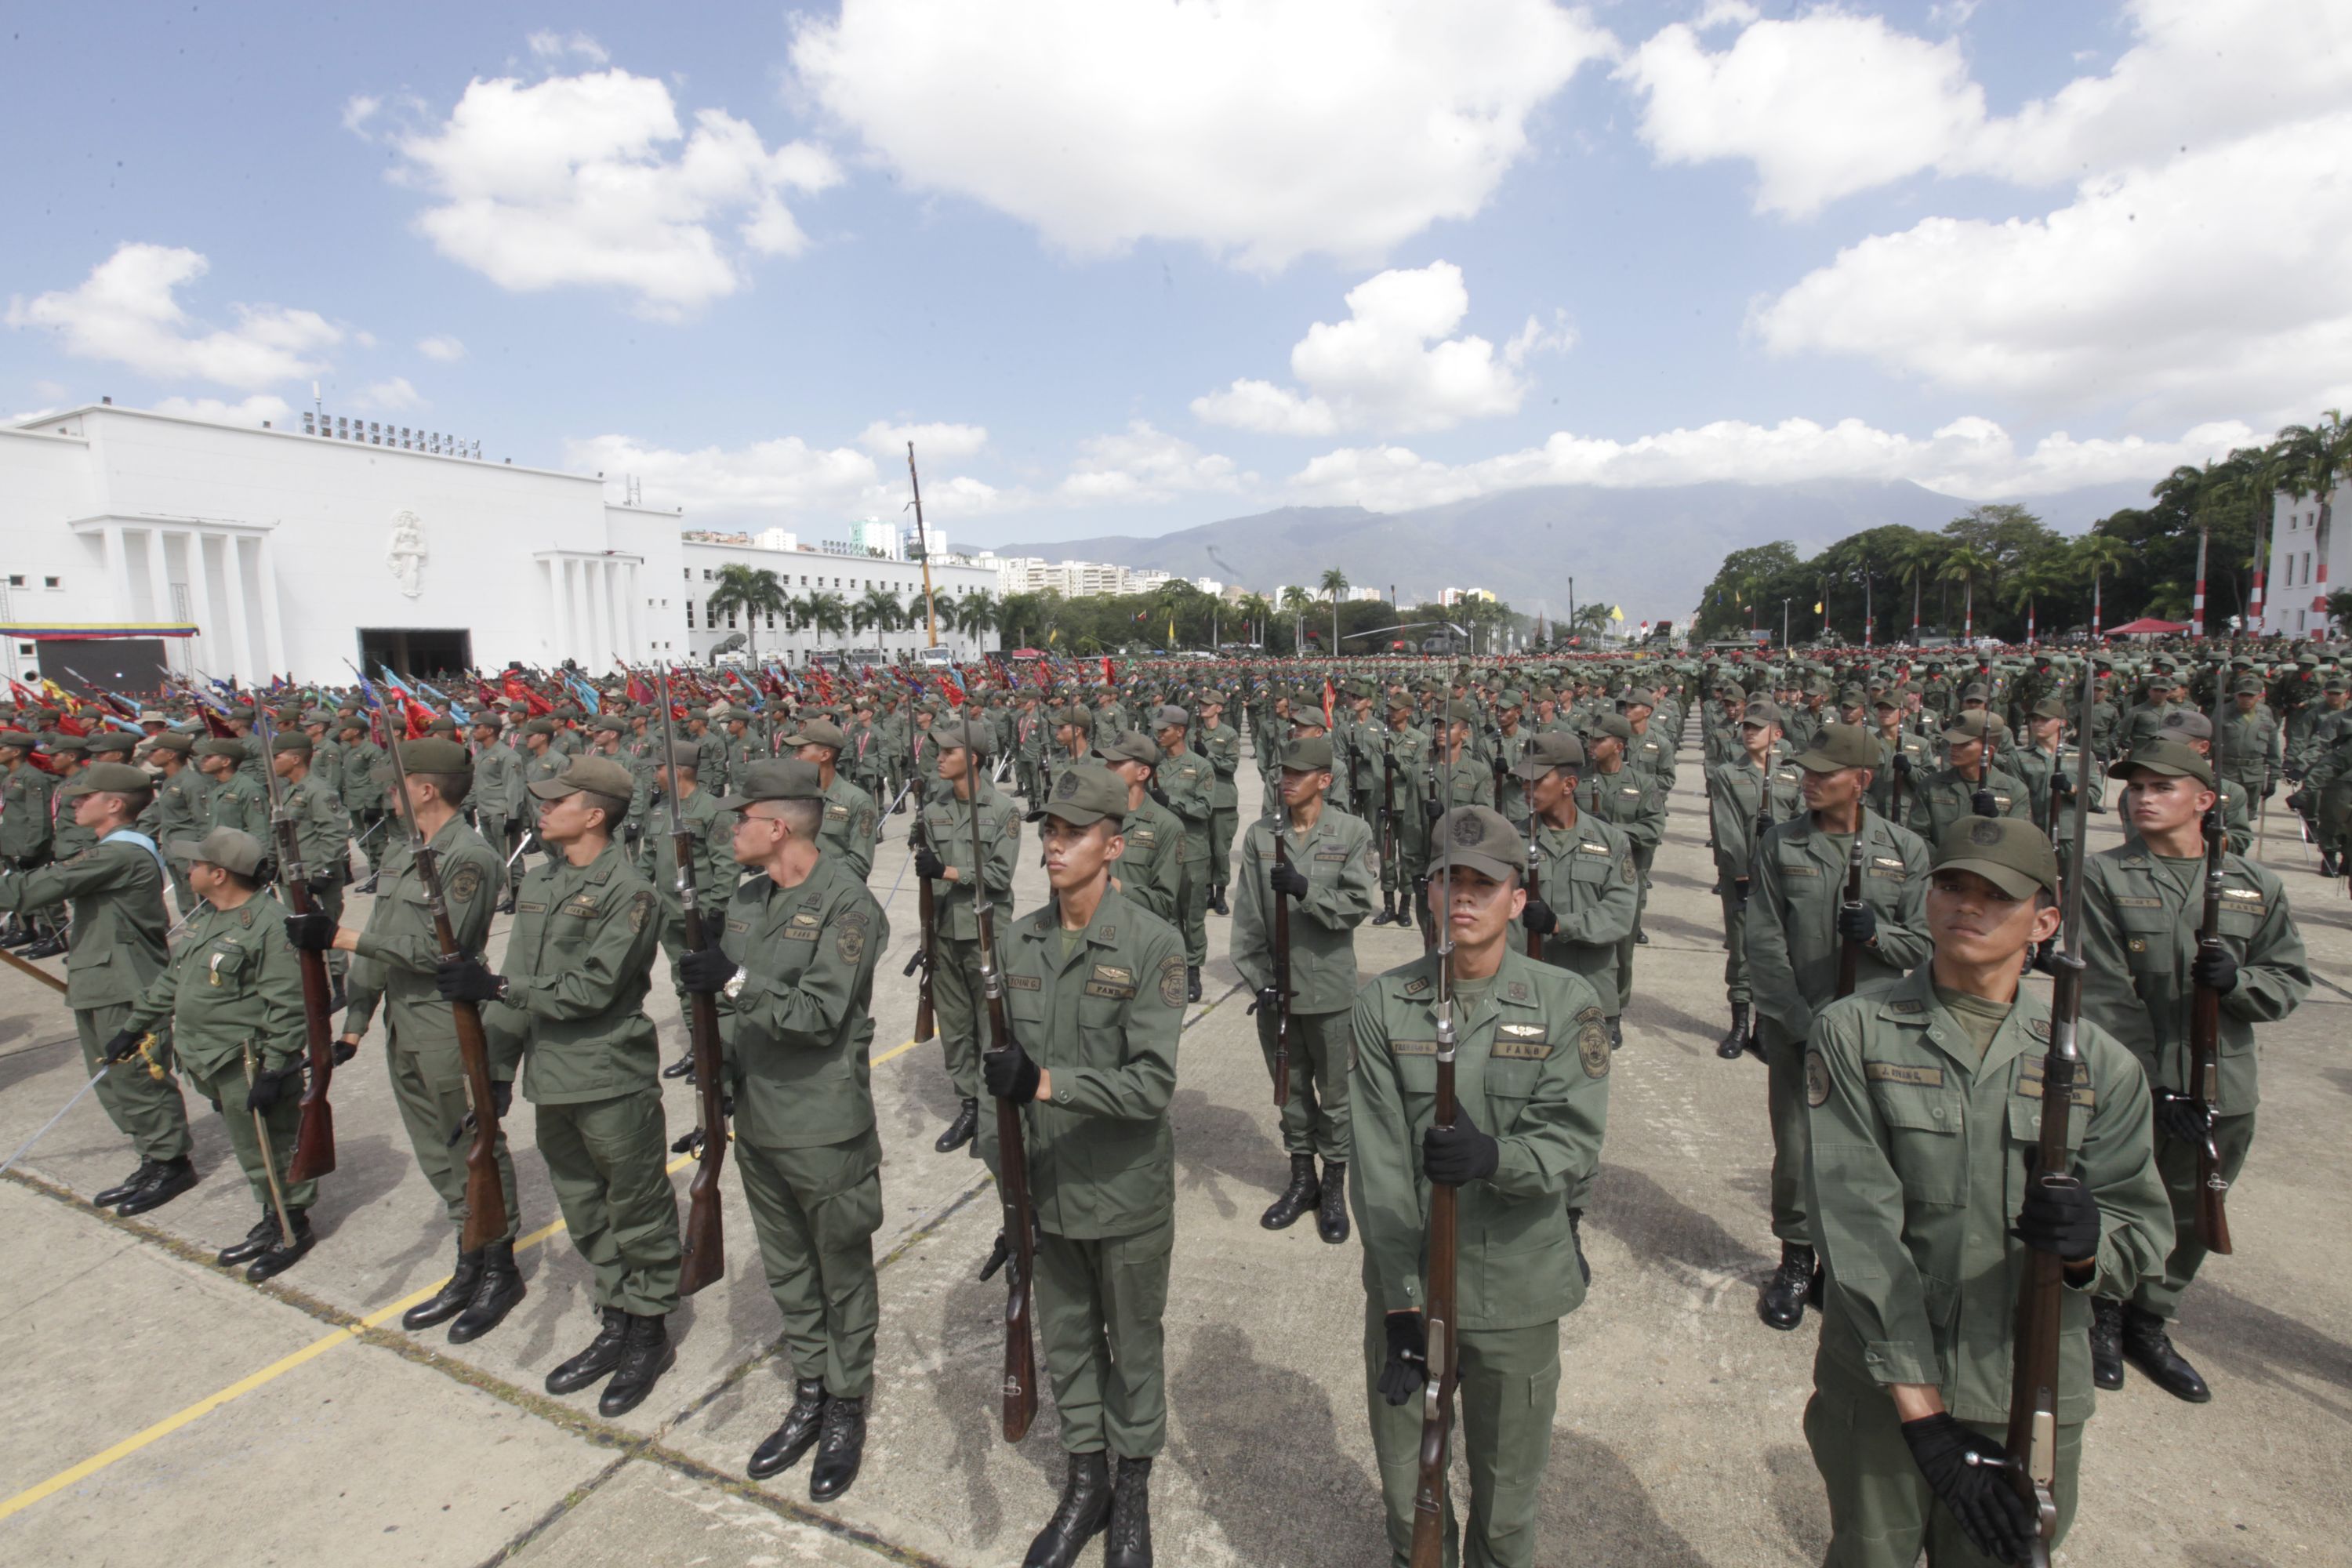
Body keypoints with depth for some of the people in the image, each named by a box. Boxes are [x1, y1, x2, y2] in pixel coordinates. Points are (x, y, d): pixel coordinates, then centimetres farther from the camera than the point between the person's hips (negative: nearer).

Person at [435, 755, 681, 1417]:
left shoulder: (628, 894, -16)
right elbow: (516, 984, 12)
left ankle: (650, 1334, 24)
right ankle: (616, 1326, 36)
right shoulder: (538, 884, 8)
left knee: (637, 1213, 7)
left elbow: (592, 988, -22)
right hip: (552, 1082, 8)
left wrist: (493, 986, -20)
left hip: (613, 1084, -8)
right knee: (583, 1212, 19)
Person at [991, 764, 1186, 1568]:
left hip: (1127, 1195, -4)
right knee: (1067, 1341, 21)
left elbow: (1152, 1083, -23)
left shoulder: (1152, 944, -19)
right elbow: (1006, 1061, 7)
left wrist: (1047, 1083, -32)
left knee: (1132, 1347, 17)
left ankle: (1132, 1495, 40)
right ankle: (1085, 1481, 44)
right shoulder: (1018, 941, -2)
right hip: (1049, 1191, 4)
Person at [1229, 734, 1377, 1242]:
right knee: (1291, 1088, 16)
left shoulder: (1352, 832, -6)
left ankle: (1334, 1186, 28)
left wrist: (1305, 889, -24)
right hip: (1275, 987, 3)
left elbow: (1357, 906, -10)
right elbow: (1248, 915, 0)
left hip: (1330, 989, -2)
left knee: (1334, 1092, 9)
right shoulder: (1260, 834, 1)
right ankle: (1302, 1178, 34)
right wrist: (1258, 978, -6)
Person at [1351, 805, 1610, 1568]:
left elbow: (1575, 1145, -15)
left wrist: (1492, 1156, -35)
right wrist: (1402, 1304, -13)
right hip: (1405, 1281, 1)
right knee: (1406, 1484, 18)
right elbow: (1379, 1162, -9)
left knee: (1508, 1495, 17)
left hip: (1515, 1289, 0)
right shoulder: (1384, 1003, -6)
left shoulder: (1566, 1003, -7)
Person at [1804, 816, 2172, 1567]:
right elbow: (1857, 1226, -14)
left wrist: (2088, 1242, -24)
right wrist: (1921, 1410, -19)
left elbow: (2145, 1229, 0)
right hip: (1879, 1390, -1)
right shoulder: (1853, 1032, -9)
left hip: (2031, 1401, 2)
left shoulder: (2097, 1061, 0)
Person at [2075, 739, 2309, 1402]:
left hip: (2221, 1095, 4)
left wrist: (2238, 980, -18)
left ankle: (2149, 1324, 38)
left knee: (2190, 1221, 17)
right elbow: (2107, 992, -13)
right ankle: (2103, 1316, 33)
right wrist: (2155, 1087, -17)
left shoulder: (2256, 885, 5)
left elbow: (2291, 980, 6)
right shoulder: (2103, 876, -9)